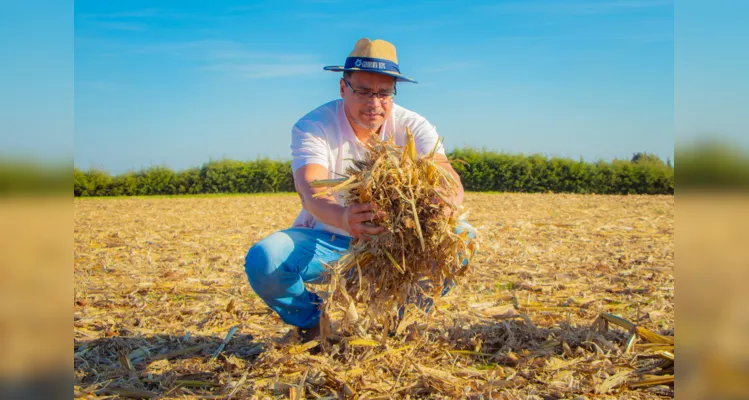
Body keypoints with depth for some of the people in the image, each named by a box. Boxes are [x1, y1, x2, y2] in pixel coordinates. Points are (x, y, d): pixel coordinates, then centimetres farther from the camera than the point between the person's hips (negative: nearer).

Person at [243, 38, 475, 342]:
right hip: (326, 241, -2)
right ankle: (312, 321, 5)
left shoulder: (413, 127, -8)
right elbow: (310, 191, -33)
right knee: (263, 260, -31)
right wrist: (342, 217, -58)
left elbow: (451, 182, -23)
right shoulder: (313, 126, -15)